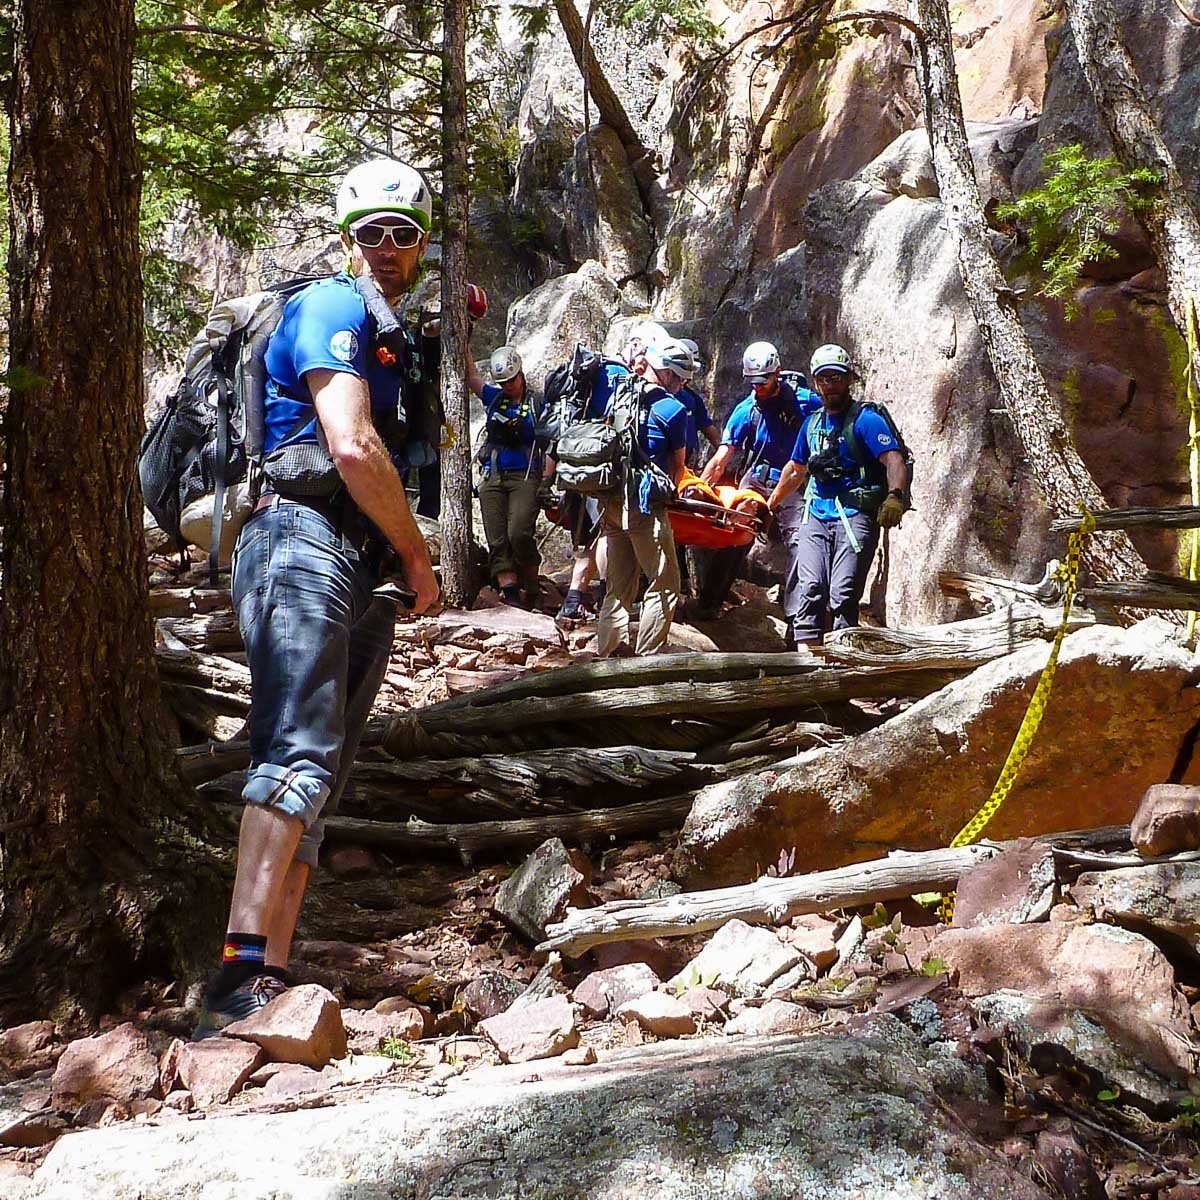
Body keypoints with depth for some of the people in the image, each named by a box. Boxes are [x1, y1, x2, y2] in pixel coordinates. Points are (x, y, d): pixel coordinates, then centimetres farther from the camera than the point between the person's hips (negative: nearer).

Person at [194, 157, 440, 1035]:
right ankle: (243, 974, -32)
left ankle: (270, 980, 3)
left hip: (359, 571, 10)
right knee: (300, 753, -24)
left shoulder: (395, 336, 27)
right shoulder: (334, 307, -3)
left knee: (321, 776, 3)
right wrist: (419, 557, -8)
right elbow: (352, 447, -15)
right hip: (307, 542, -10)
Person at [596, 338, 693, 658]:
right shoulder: (674, 409, -5)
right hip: (644, 504, -7)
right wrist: (669, 490, 22)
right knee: (664, 586, 1)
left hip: (609, 500, 7)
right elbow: (678, 465, 6)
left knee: (619, 586, 15)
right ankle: (647, 659, -3)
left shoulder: (618, 394, 12)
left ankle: (607, 655, 14)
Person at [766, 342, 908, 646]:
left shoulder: (865, 420, -4)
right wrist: (770, 506, 34)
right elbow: (796, 470, 30)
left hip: (855, 516, -5)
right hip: (816, 515, 5)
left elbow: (894, 460, -18)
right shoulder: (813, 422, 17)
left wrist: (895, 496, -37)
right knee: (809, 589, -9)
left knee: (843, 595, -13)